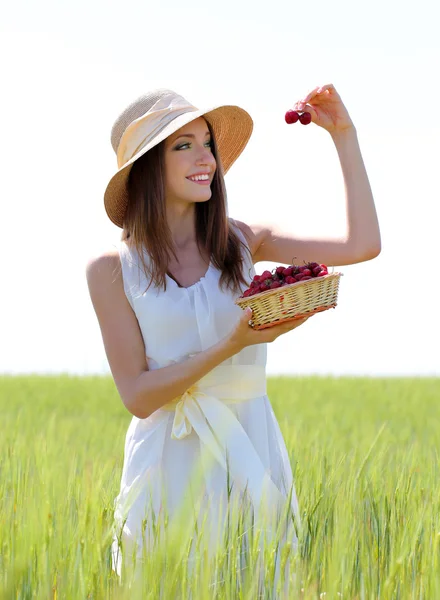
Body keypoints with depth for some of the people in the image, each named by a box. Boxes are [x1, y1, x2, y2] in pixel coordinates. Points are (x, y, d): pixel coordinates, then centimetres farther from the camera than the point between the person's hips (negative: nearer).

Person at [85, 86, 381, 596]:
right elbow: (137, 396, -9)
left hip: (250, 447, 2)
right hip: (169, 455, -2)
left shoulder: (241, 242, 3)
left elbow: (362, 245, -4)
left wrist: (345, 137, -5)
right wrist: (232, 345, -20)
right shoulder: (111, 268, -5)